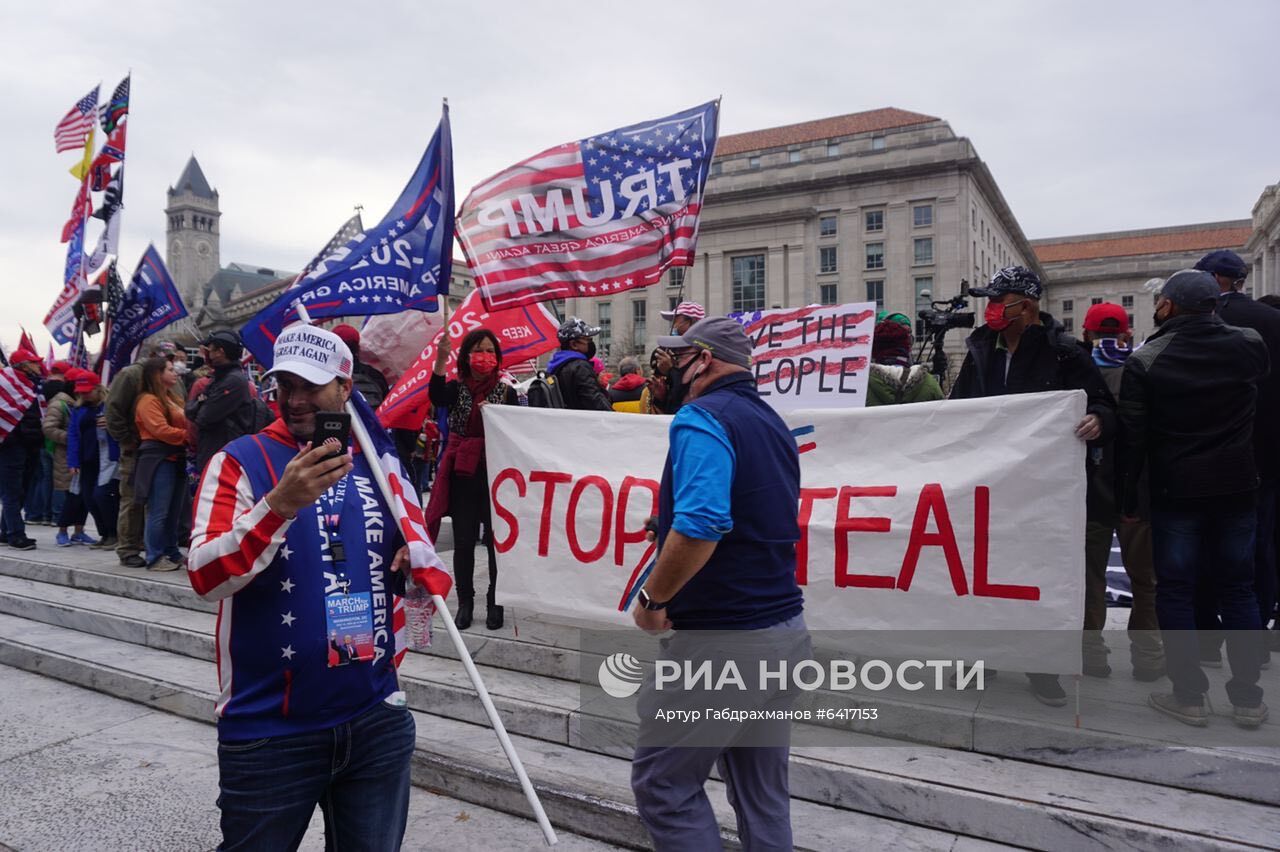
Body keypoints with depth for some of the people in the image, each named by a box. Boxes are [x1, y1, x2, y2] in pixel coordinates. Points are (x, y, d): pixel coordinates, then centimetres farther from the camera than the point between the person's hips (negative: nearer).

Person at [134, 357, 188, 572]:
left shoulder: (174, 398, 20)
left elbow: (184, 424, 16)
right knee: (159, 512, -6)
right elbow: (161, 430, -18)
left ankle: (172, 553, 20)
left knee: (173, 512, 12)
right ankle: (155, 558, -1)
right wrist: (188, 435, -15)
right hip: (159, 460, -9)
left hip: (176, 459, 9)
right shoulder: (148, 400, -8)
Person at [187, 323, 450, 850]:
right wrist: (281, 503, -32)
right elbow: (205, 579, -19)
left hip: (377, 721, 4)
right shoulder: (242, 460, -7)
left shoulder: (377, 463, 5)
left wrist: (421, 569, -6)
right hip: (268, 729, -3)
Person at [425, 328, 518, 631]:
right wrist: (441, 359, -31)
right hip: (462, 474, 1)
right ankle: (465, 603, 19)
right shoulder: (457, 388, 5)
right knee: (463, 542, 5)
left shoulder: (506, 391, 4)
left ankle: (495, 604, 14)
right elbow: (436, 397, -20)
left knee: (496, 539, 0)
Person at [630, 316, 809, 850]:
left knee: (662, 784, 4)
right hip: (783, 628, 9)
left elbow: (700, 525, -29)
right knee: (764, 796, 16)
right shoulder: (773, 424, 14)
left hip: (721, 636, -9)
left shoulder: (702, 417, -14)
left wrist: (652, 599, -16)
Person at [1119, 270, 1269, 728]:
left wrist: (1128, 496, -1)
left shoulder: (1144, 361, -10)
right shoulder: (1249, 344, -1)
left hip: (1176, 492, -3)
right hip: (1237, 487, 3)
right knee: (1237, 588, 12)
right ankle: (1248, 697, 16)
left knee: (1175, 589, 6)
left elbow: (1133, 435, -9)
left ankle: (1188, 695, 8)